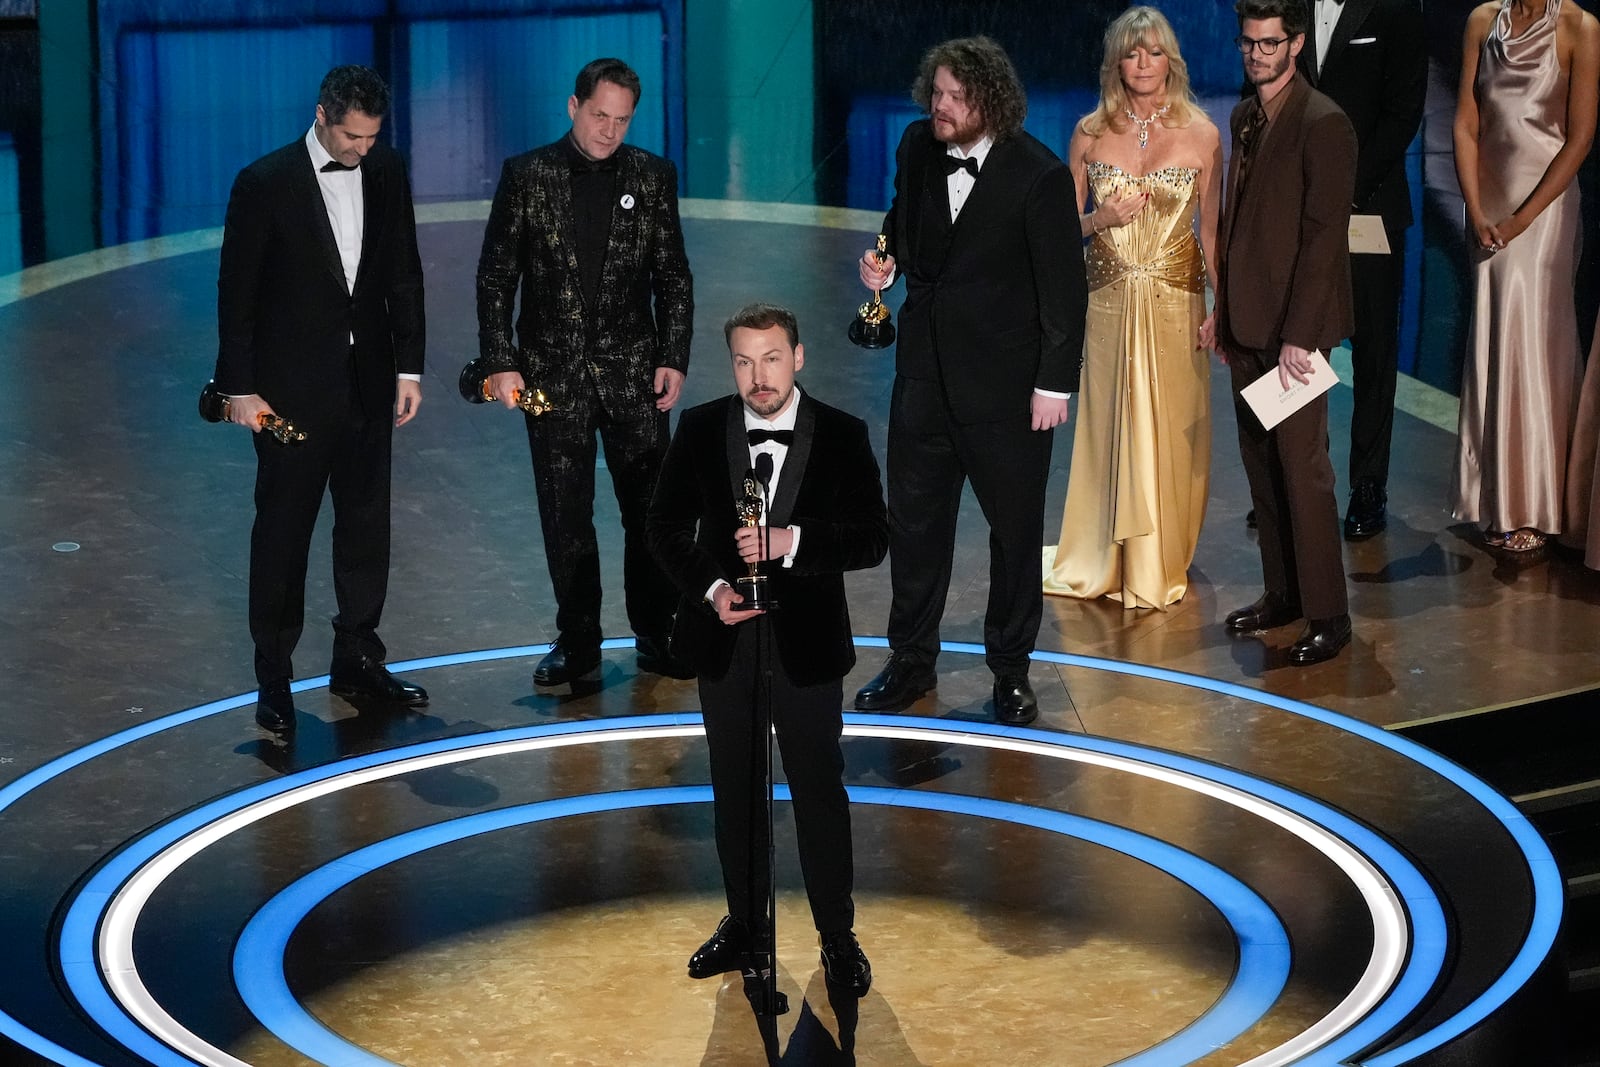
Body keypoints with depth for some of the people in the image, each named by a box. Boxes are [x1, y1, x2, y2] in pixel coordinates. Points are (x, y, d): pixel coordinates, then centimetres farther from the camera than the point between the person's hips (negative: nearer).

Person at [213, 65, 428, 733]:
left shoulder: (386, 172, 2)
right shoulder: (266, 183, -12)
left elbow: (404, 274, 9)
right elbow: (237, 292, -8)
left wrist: (408, 366, 6)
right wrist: (240, 388, -9)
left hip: (368, 380, 5)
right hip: (294, 384, -5)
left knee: (366, 521, 10)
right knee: (283, 528, 3)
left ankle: (357, 662, 22)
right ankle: (274, 678, 11)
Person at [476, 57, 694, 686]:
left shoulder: (652, 177, 3)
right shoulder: (527, 176, -2)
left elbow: (673, 276, 6)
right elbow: (495, 277, 0)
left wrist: (673, 358, -1)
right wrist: (500, 363, -6)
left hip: (634, 372, 1)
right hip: (553, 373, -1)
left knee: (650, 509, 4)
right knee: (565, 516, 5)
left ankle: (655, 635, 17)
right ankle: (577, 644, 16)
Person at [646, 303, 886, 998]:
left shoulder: (841, 436, -8)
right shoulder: (700, 430, -3)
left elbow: (872, 540, -10)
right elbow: (666, 526, 2)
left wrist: (792, 541, -24)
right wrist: (710, 589, -14)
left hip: (806, 642, -2)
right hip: (725, 637, 2)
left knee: (819, 789, 5)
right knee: (735, 789, 14)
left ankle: (838, 935, 17)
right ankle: (744, 922, 29)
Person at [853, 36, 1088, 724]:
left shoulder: (1039, 176, -18)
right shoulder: (917, 148, -2)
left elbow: (1064, 286, -13)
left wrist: (1056, 383, -13)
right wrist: (889, 261, -4)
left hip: (1006, 384, -5)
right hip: (924, 369, 5)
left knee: (1016, 526, 8)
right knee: (914, 519, 13)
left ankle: (1011, 668, 23)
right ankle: (910, 660, 27)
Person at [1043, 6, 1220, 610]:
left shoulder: (1201, 135, -2)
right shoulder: (1090, 133, 1)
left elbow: (1211, 231, 1)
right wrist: (1102, 219, -13)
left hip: (1175, 304, -1)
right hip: (1110, 304, 1)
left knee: (1170, 434, 3)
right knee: (1111, 429, 5)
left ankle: (1161, 566, 17)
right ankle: (1108, 561, 20)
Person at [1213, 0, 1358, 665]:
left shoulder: (1322, 124, -13)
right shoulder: (1244, 118, 12)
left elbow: (1322, 235, -17)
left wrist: (1298, 335, -19)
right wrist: (1221, 308, 13)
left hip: (1293, 327, -8)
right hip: (1246, 323, 8)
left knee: (1303, 470, -5)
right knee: (1260, 466, 12)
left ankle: (1327, 617, 2)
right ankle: (1282, 593, 22)